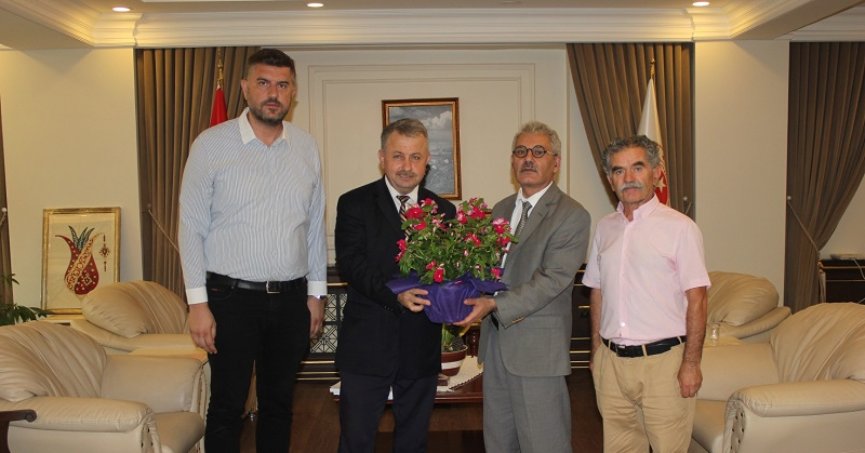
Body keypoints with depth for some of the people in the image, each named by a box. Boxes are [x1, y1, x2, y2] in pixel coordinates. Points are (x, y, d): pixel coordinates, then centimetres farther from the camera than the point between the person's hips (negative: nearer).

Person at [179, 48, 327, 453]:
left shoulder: (306, 147, 5)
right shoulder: (212, 144, -5)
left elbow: (316, 225, 9)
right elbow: (192, 227, -5)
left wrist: (316, 292, 8)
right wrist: (197, 303, -9)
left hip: (292, 299, 4)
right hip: (232, 298, -3)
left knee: (279, 403, 16)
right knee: (227, 407, 6)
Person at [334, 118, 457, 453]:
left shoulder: (444, 211, 8)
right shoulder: (354, 204, -3)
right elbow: (350, 263, -15)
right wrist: (395, 295, -29)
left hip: (422, 347, 3)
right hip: (367, 346, -3)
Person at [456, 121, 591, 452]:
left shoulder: (571, 216, -9)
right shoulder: (500, 210, 14)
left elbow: (553, 279, -18)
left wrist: (495, 305, -25)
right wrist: (470, 300, -6)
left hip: (537, 350, -6)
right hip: (495, 343, 7)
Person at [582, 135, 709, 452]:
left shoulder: (679, 227, -7)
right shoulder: (605, 228, 9)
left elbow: (696, 300, -8)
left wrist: (691, 363, -10)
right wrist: (596, 350, 13)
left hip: (662, 359, -5)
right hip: (611, 361, 5)